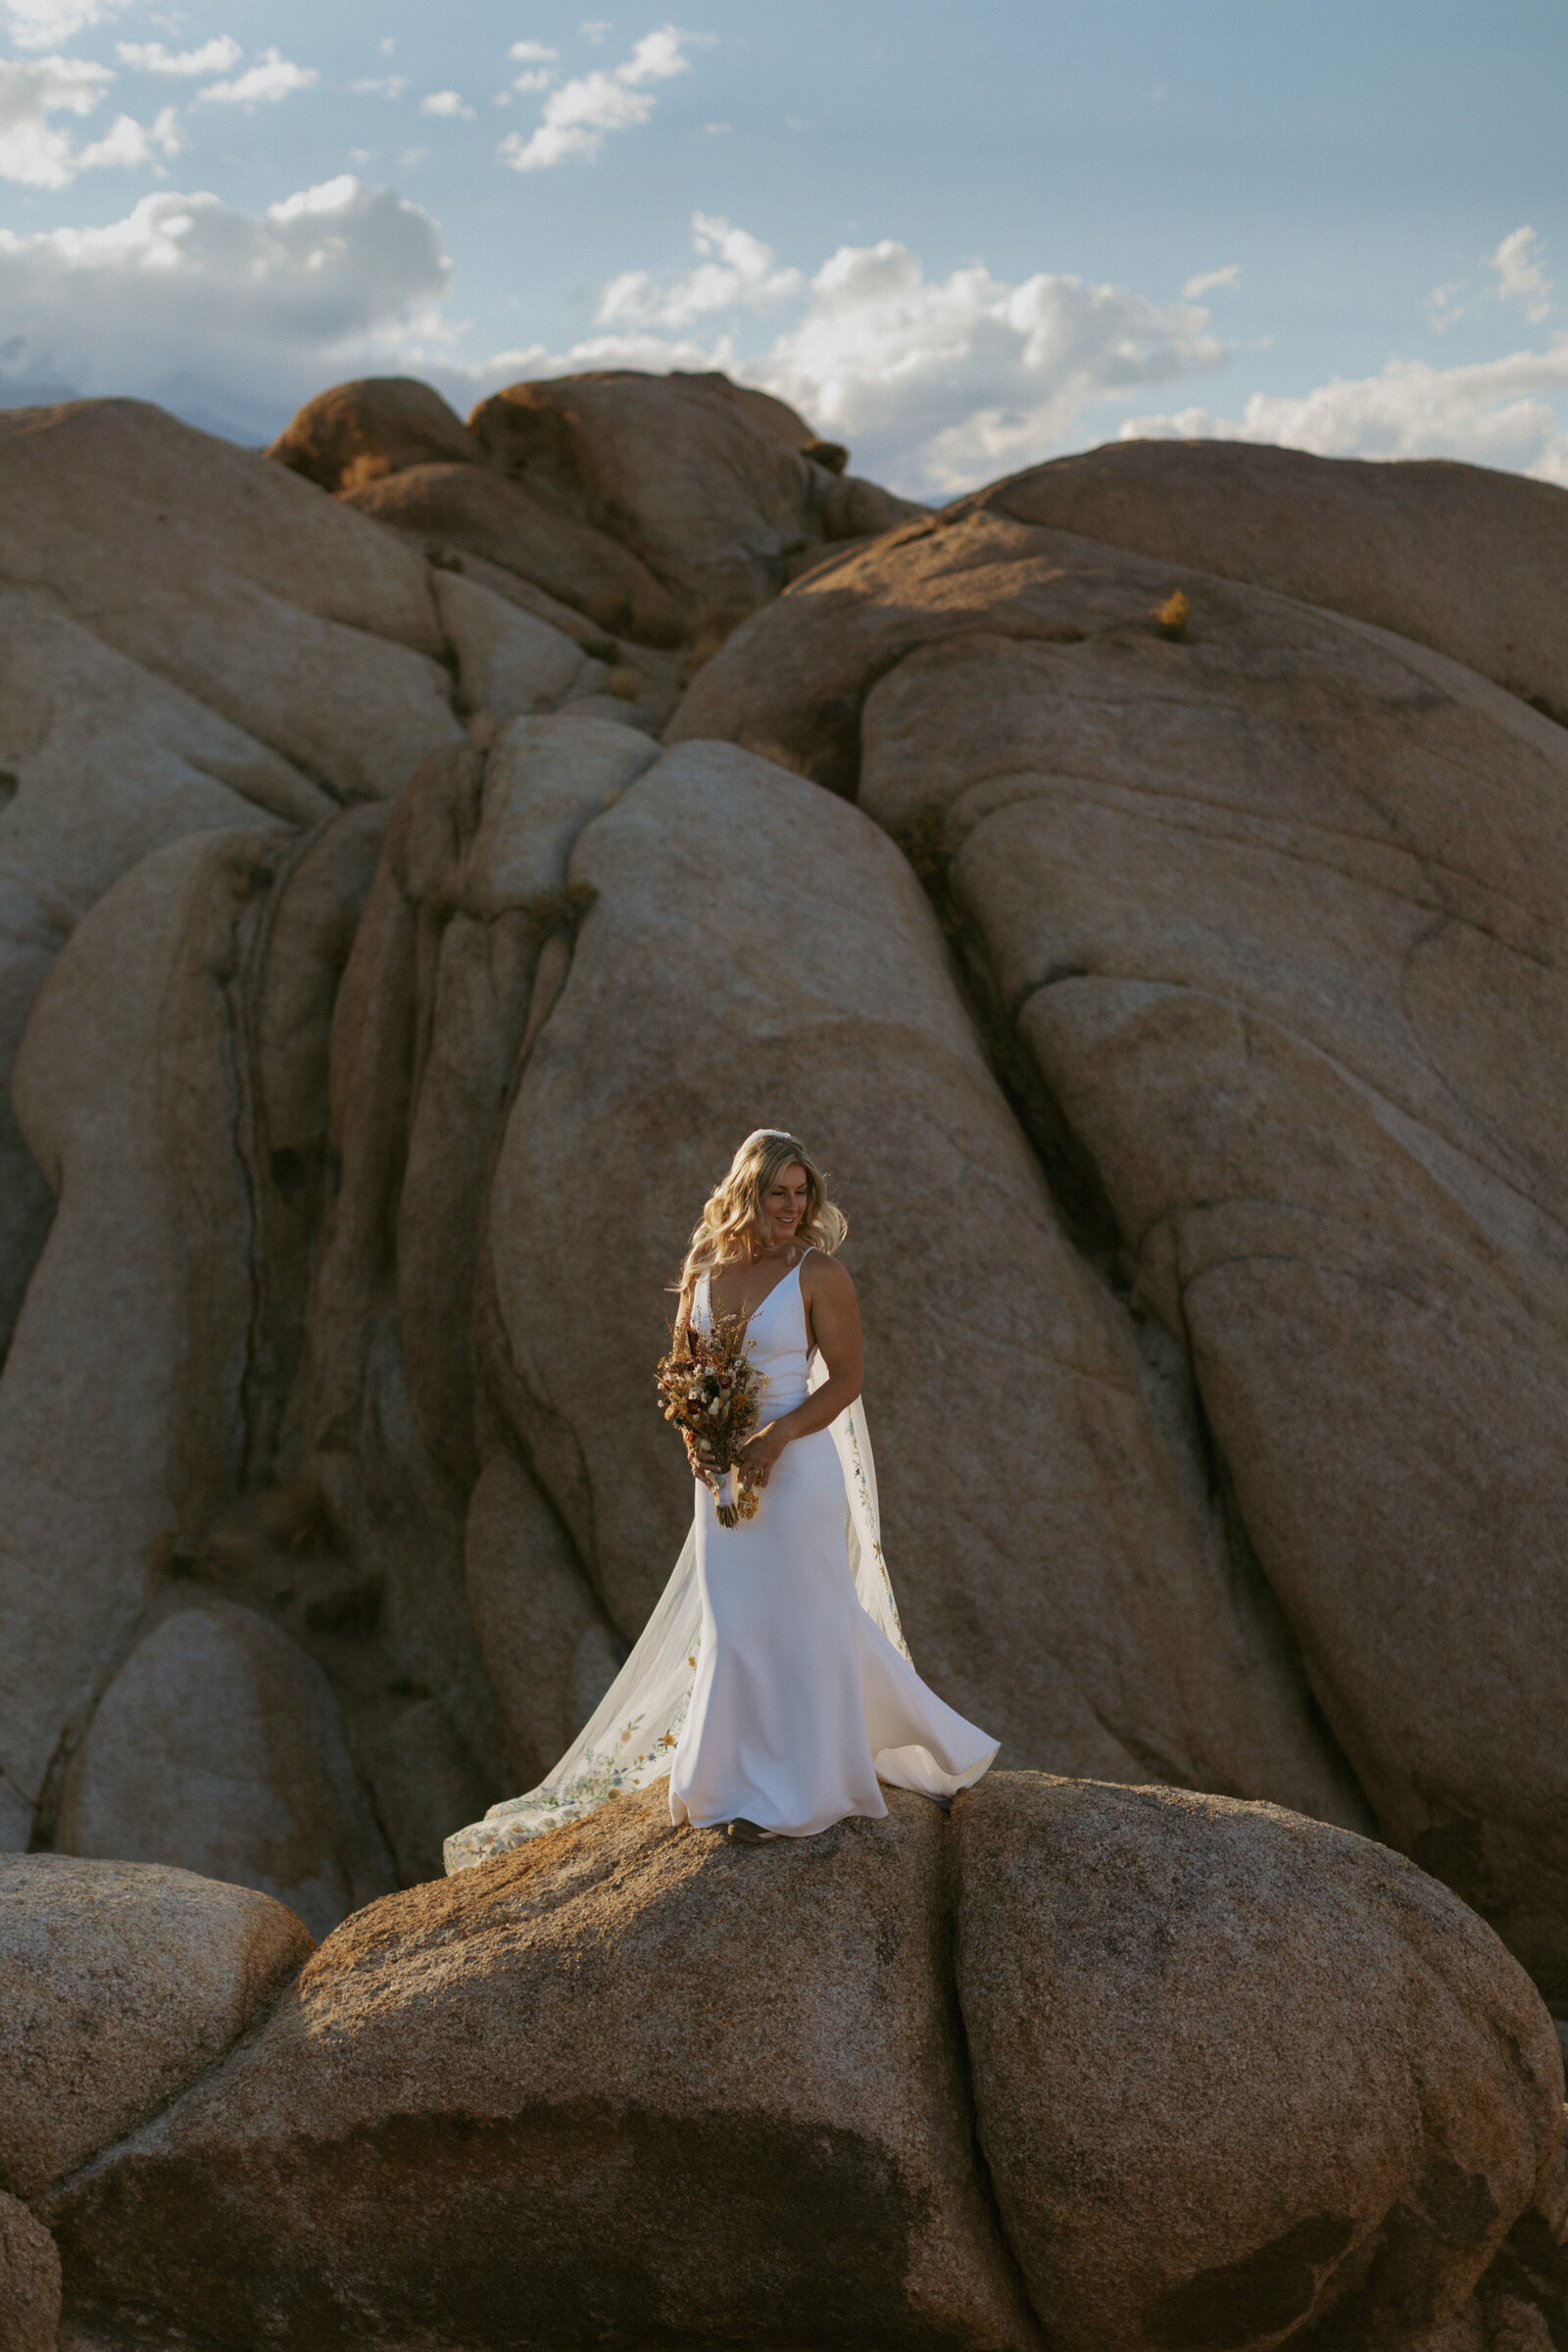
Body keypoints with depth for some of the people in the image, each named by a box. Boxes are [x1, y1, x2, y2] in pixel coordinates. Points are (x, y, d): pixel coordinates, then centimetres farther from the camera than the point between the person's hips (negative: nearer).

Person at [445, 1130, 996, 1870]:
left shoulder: (819, 1272, -9)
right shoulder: (703, 1268, 5)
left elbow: (846, 1378, -10)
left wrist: (775, 1437, -21)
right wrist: (694, 1435, -5)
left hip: (796, 1467, -5)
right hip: (723, 1472, 5)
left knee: (805, 1622, 2)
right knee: (734, 1627, 9)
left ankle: (797, 1791, 15)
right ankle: (745, 1786, 23)